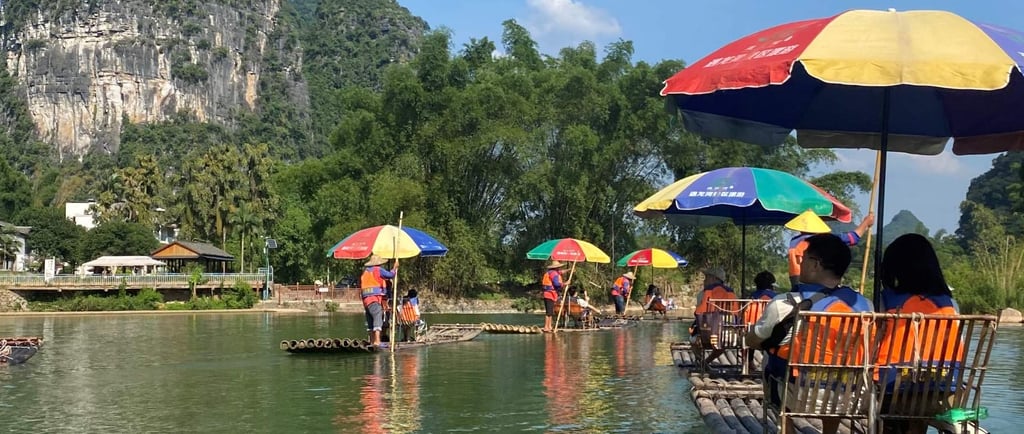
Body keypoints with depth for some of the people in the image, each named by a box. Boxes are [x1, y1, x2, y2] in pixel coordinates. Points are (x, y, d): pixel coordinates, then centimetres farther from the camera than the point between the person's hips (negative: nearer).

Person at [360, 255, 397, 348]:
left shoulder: (365, 271, 20)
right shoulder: (378, 270, -2)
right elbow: (390, 275, -4)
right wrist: (395, 268, 15)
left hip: (366, 298, 8)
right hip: (375, 298, -8)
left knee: (370, 321, 13)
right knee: (378, 319, -16)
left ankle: (372, 341, 16)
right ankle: (377, 340, -30)